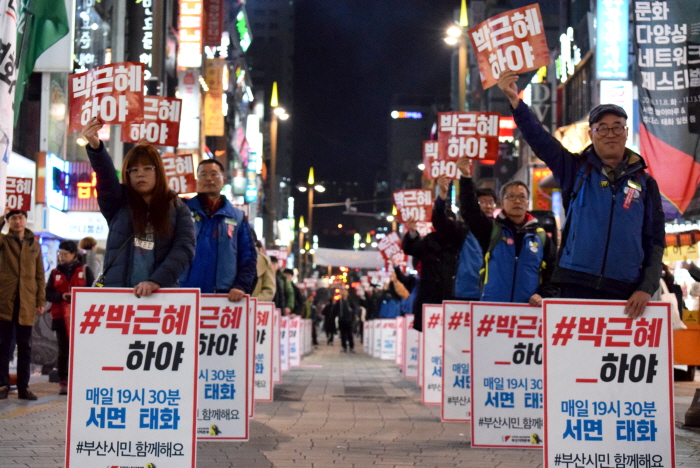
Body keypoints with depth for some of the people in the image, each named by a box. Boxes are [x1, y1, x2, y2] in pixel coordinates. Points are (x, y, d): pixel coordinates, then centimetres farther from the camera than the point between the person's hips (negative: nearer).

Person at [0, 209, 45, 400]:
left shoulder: (34, 244, 12)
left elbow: (40, 275, 10)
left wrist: (41, 301, 5)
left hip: (26, 302, 2)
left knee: (25, 346, 5)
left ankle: (23, 387, 9)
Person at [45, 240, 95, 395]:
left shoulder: (85, 270, 5)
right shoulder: (55, 273, 13)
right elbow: (48, 294, 7)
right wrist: (62, 296, -12)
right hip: (61, 317, 2)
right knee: (63, 351, 3)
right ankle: (64, 383, 7)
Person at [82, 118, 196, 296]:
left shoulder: (177, 209, 9)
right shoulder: (118, 203, 11)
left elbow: (185, 248, -5)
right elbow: (105, 175, -9)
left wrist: (156, 281, -19)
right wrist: (95, 146, -29)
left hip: (161, 294, 0)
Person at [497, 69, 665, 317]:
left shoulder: (645, 183, 9)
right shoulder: (575, 170, 7)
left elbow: (655, 242, 9)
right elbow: (539, 139, -8)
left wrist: (647, 288, -3)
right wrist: (514, 100, -22)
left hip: (625, 291, 1)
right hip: (577, 285, -1)